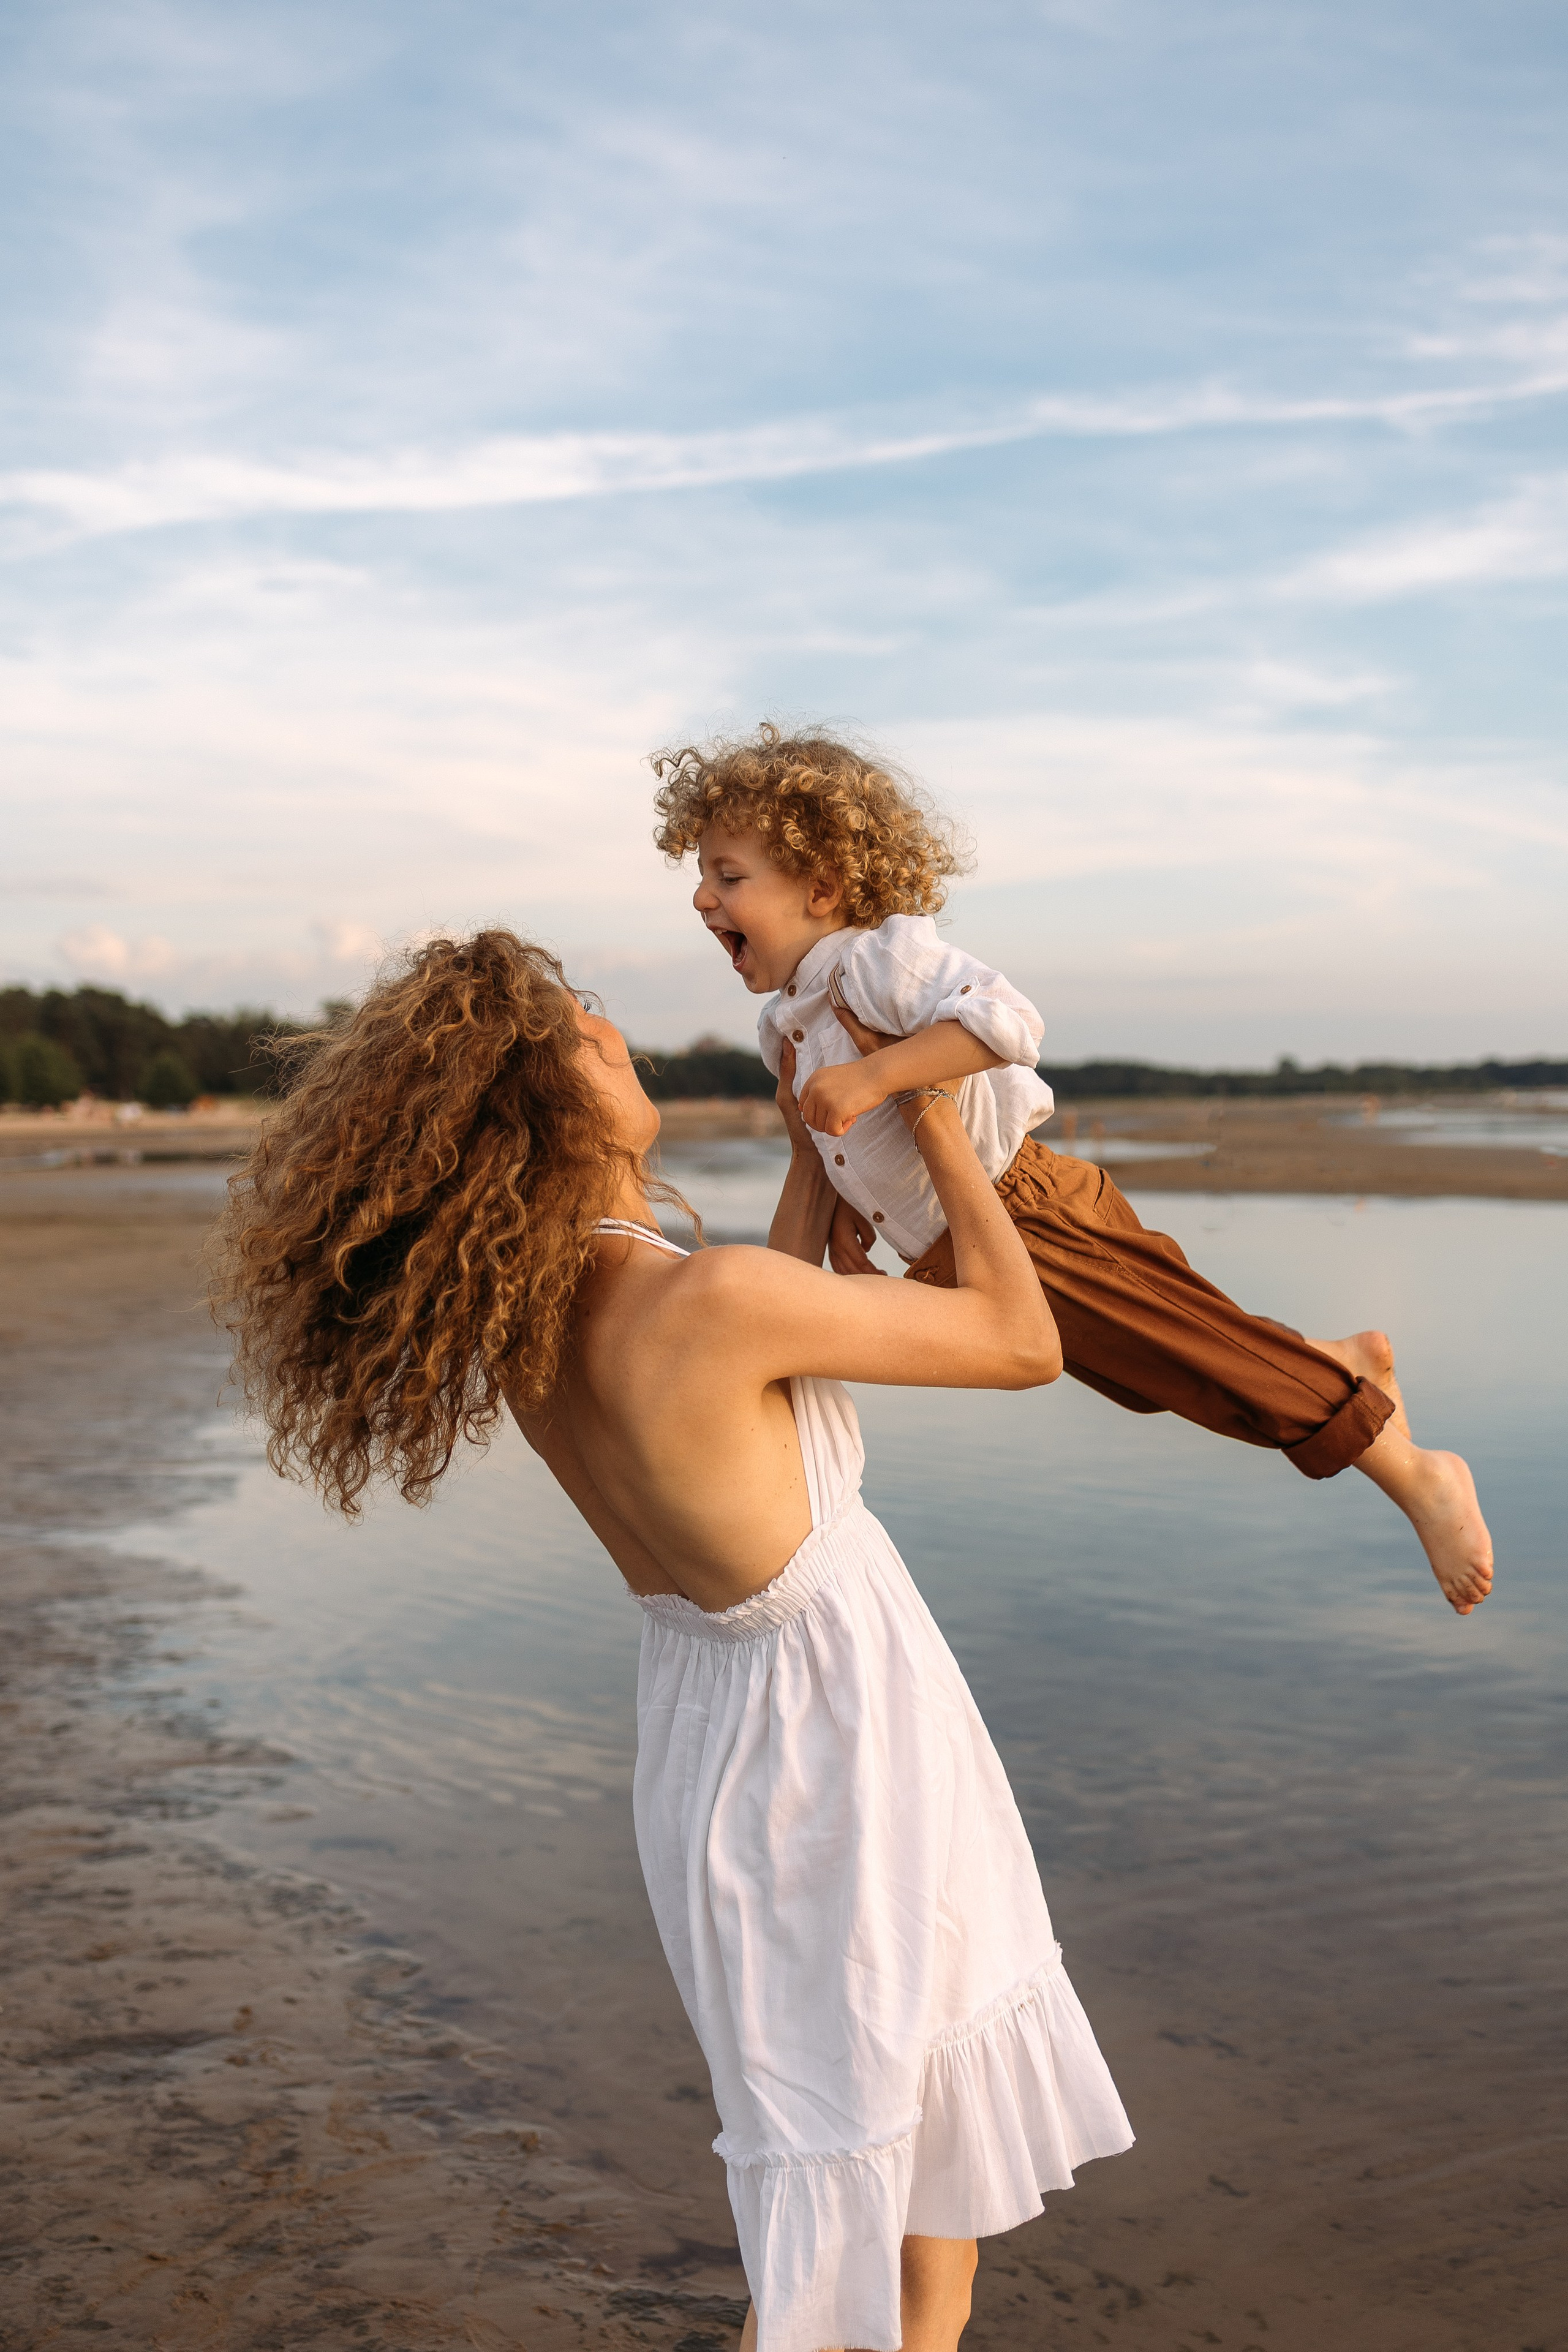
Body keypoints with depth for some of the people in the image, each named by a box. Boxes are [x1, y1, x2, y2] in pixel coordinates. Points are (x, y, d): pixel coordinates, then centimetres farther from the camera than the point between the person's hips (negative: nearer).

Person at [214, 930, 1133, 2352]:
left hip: (717, 1737, 8)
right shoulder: (705, 1297, -31)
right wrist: (933, 1118, -8)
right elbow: (1025, 1345, -19)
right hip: (841, 1771, -8)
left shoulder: (522, 1308, -5)